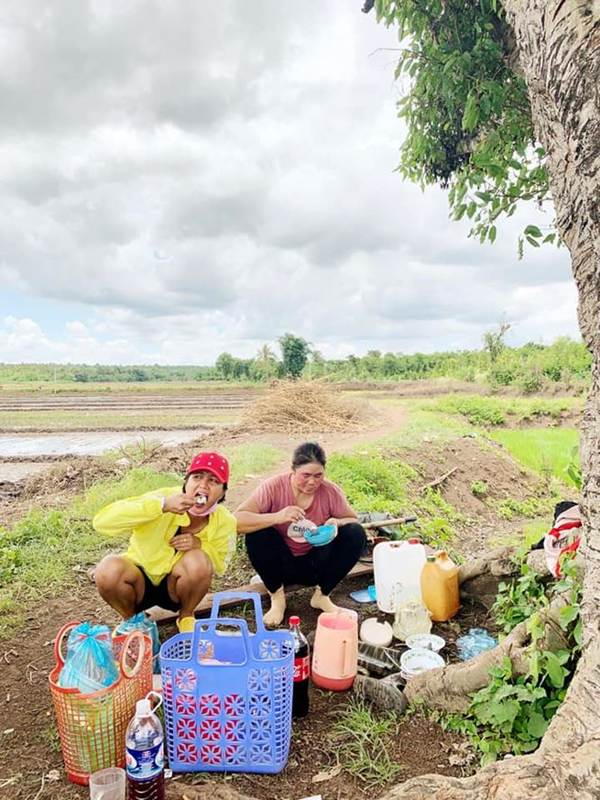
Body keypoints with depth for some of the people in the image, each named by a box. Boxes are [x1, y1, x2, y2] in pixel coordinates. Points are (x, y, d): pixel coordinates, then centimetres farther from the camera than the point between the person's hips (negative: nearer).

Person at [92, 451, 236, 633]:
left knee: (198, 561, -31)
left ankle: (186, 618, 2)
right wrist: (162, 505, -46)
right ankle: (130, 620, 2)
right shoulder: (164, 497, -27)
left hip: (175, 587, 1)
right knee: (109, 568, -33)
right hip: (141, 582, -1)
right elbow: (101, 521, -36)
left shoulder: (225, 522, -16)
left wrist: (199, 544, -25)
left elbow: (219, 565, -2)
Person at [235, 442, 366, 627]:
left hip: (316, 565, 2)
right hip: (281, 565, -2)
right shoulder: (273, 487, -19)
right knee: (256, 534, -30)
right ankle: (277, 597, -6)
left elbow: (353, 521, 1)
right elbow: (237, 521, -27)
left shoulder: (331, 491, -11)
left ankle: (322, 596, -1)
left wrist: (337, 523, -24)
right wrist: (277, 517, -42)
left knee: (356, 534, -19)